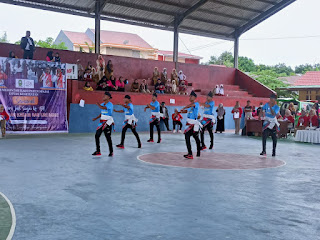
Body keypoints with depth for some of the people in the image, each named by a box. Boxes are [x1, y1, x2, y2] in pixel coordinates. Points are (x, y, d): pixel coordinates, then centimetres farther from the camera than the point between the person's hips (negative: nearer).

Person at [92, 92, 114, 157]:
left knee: (108, 137, -4)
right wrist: (96, 118, 7)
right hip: (102, 122, 7)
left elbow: (102, 108, -27)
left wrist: (98, 104, -9)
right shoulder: (102, 104, 12)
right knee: (97, 136, 3)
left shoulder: (110, 104, -12)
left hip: (108, 122, -7)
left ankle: (111, 152, 10)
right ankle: (98, 151, 13)